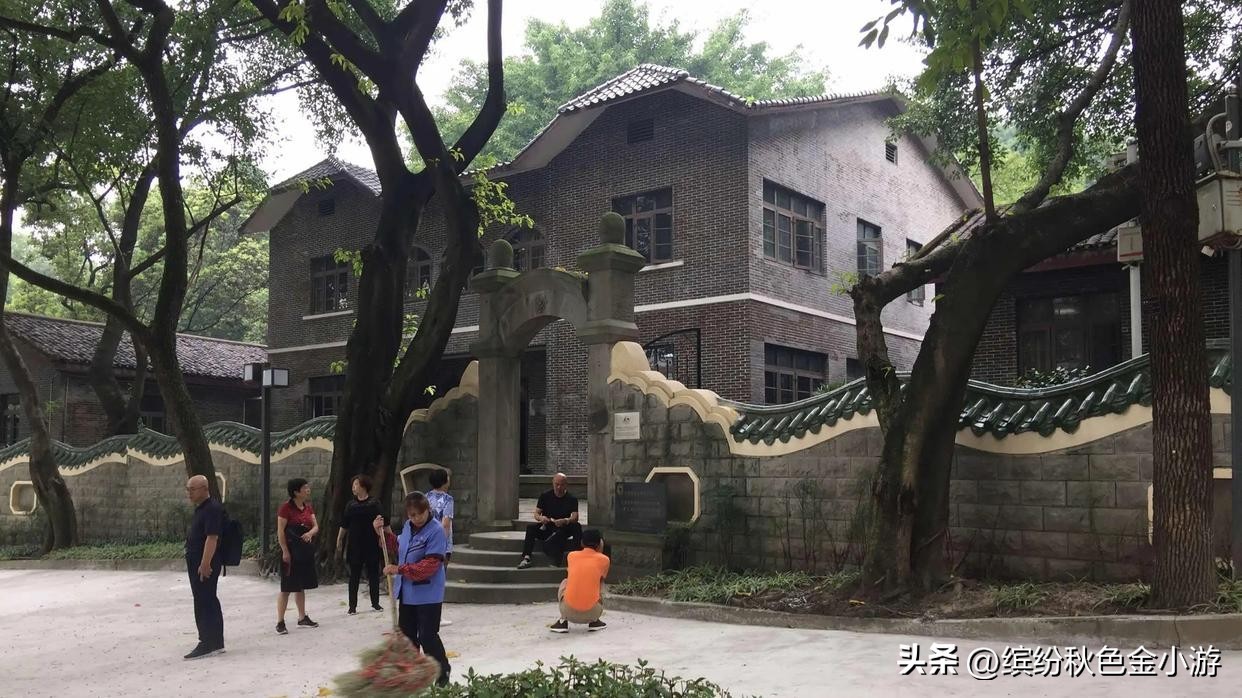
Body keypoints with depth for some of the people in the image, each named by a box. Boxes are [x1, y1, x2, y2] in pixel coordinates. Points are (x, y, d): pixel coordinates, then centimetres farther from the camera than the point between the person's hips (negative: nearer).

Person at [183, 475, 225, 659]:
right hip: (197, 563, 11)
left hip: (204, 565, -11)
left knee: (204, 603, -9)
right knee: (210, 602, 14)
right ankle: (216, 642, 20)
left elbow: (212, 538, -24)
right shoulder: (201, 509, 16)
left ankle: (208, 644, -6)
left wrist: (205, 564, -27)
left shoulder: (212, 509, -16)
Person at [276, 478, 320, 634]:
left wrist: (310, 533, -16)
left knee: (301, 586, 16)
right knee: (287, 587, -5)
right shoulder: (286, 507, -12)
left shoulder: (308, 507, 10)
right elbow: (280, 531, -14)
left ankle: (302, 618, 25)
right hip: (291, 551, -7)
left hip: (306, 550, 7)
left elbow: (315, 526, 7)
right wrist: (285, 551, -18)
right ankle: (280, 622, -1)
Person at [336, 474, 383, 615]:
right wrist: (339, 542, 5)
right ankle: (352, 605, 9)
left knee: (373, 574, 7)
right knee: (354, 576, 4)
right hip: (354, 546, 1)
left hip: (371, 545, -1)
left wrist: (381, 539, -7)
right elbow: (344, 526, 8)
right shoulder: (351, 505, 4)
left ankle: (375, 602, 19)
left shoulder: (374, 504, -2)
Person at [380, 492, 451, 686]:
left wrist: (400, 569, -26)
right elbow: (398, 548, 24)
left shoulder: (436, 531, -19)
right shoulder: (407, 527, 5)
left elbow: (430, 565, -24)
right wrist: (383, 533, 11)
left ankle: (443, 671, 16)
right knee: (407, 634, 17)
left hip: (428, 595, -8)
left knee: (427, 636, -3)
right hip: (407, 592, 8)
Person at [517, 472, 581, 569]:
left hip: (563, 529, -1)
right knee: (531, 528, -27)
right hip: (546, 528, 1)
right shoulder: (545, 496, 4)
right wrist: (541, 518, -26)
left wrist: (565, 521, -36)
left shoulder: (572, 499, 0)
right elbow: (536, 514, -1)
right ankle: (526, 558, -36)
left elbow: (575, 517, -13)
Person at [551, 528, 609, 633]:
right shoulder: (604, 559, 4)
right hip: (591, 612, 0)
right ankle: (594, 621, 13)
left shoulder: (571, 555, 9)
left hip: (569, 611, 0)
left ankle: (563, 621, 18)